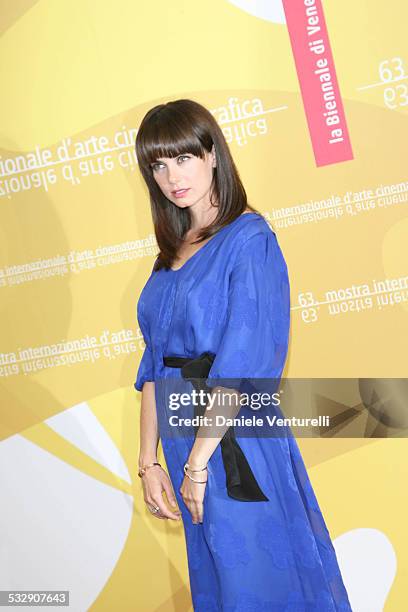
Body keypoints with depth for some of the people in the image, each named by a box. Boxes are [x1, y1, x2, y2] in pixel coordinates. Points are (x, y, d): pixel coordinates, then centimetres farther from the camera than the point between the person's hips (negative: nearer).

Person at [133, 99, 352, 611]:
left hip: (237, 442, -7)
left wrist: (198, 462, -16)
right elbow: (155, 365, 9)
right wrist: (149, 461, 5)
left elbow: (242, 365, -18)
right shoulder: (172, 252, 11)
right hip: (186, 440, 7)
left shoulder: (249, 238, -11)